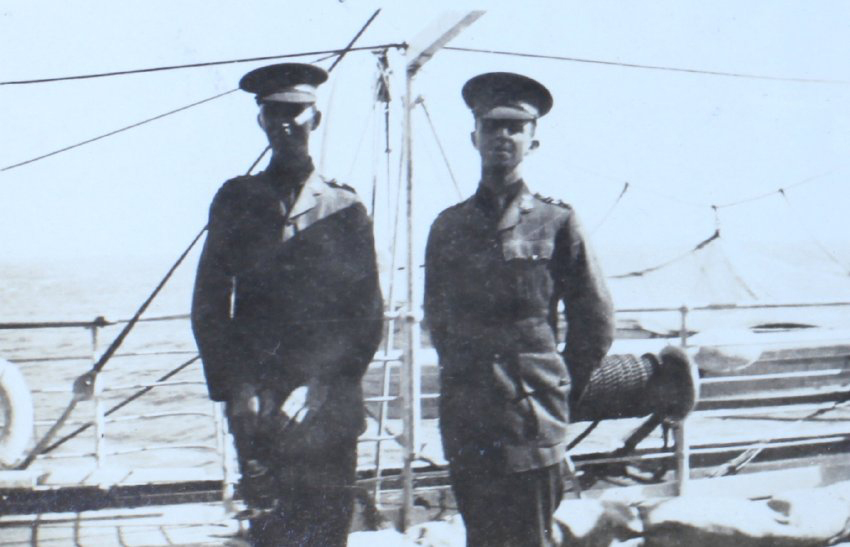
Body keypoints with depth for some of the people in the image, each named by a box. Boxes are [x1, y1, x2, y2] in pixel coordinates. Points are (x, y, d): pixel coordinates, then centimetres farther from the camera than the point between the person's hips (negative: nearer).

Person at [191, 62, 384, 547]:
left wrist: (319, 385, -7)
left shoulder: (345, 210, 9)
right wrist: (234, 388, -2)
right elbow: (209, 305, 10)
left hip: (327, 409, 0)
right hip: (256, 406, 0)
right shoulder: (235, 201, 12)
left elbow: (367, 313, 5)